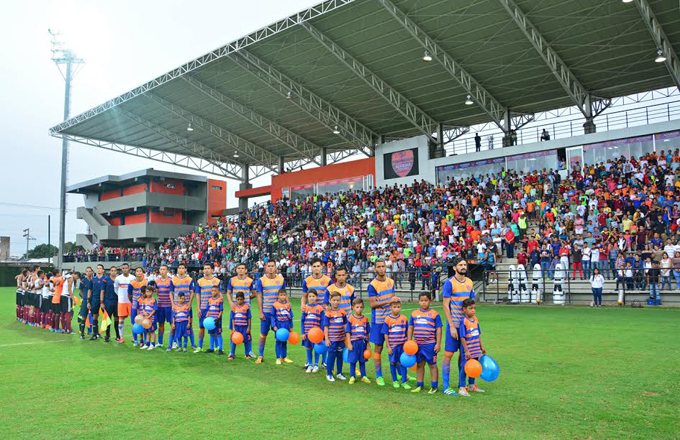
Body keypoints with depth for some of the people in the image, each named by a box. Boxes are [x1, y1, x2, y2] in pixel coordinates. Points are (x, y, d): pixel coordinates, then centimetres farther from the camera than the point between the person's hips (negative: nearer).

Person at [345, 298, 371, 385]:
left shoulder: (365, 319, 4)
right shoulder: (350, 319, -5)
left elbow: (367, 333, 9)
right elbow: (348, 332, -4)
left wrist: (367, 344, 9)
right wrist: (349, 343, -9)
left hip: (363, 342, 3)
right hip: (354, 342, -3)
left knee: (362, 361, 12)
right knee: (353, 361, 4)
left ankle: (363, 376, 22)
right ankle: (352, 377, 15)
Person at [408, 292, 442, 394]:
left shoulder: (434, 314, -4)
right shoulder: (414, 314, 7)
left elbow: (438, 330, -4)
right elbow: (410, 328, 12)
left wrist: (438, 344, -8)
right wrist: (409, 342, 9)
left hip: (430, 344, -4)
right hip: (417, 344, 4)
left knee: (432, 365, 5)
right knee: (419, 365, 13)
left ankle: (434, 386, 14)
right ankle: (419, 385, 23)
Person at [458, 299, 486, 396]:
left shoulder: (476, 319, 6)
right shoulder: (464, 321, -16)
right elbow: (462, 337, -15)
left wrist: (481, 347, 18)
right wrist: (466, 350, -17)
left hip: (476, 350, 7)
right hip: (468, 351, -7)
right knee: (465, 368, -2)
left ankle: (472, 385, 32)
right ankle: (462, 388, 7)